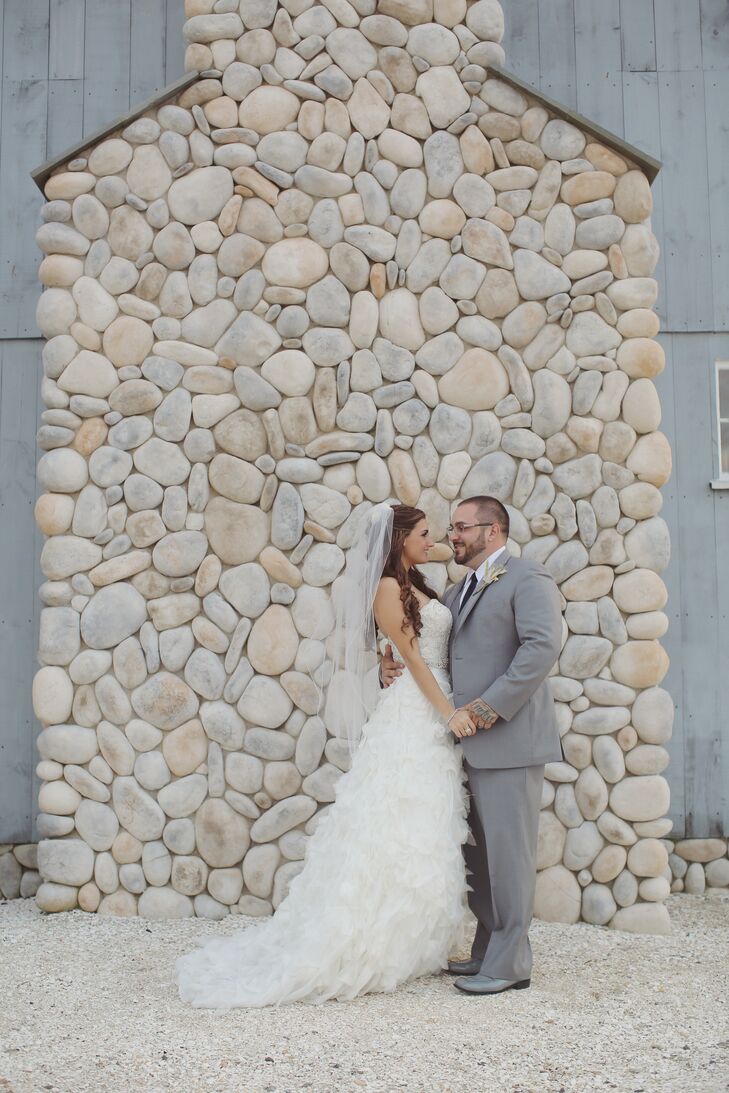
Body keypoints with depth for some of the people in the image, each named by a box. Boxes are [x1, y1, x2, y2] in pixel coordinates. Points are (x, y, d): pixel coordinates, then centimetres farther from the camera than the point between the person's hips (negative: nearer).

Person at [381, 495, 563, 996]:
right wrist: (398, 666, 6)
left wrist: (492, 704, -21)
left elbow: (543, 645, -18)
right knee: (479, 851, 13)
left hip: (509, 738, -9)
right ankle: (488, 950, 23)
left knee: (507, 850, -4)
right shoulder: (458, 592, 21)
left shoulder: (527, 579, -5)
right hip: (471, 742, 9)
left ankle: (510, 963, 4)